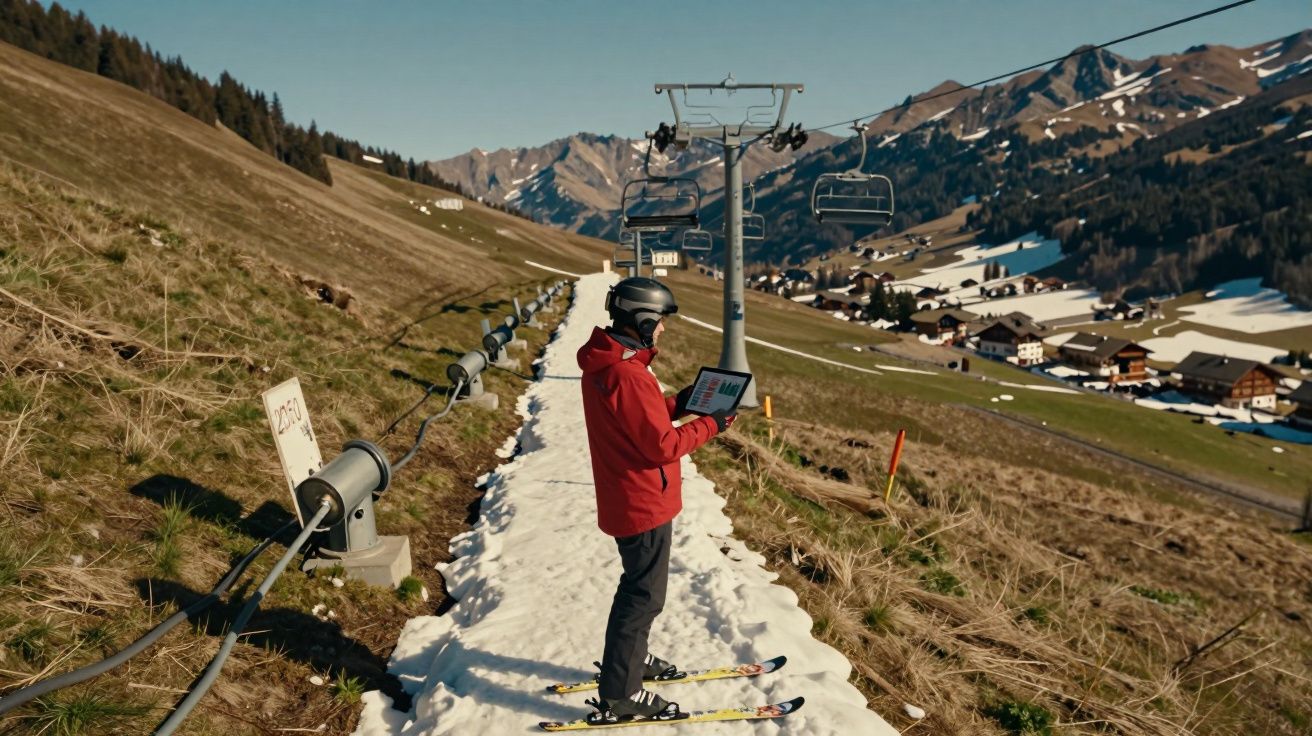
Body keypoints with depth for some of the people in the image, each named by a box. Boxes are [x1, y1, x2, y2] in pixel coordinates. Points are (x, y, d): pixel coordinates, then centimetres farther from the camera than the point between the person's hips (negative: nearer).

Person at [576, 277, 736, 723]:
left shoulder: (603, 364, 4)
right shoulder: (628, 376, -28)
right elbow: (663, 446, -25)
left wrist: (675, 405, 4)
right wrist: (710, 426, -13)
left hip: (624, 499, 10)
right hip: (644, 504, -10)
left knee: (638, 586, 25)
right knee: (644, 596, 3)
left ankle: (630, 658, 43)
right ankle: (618, 697, 14)